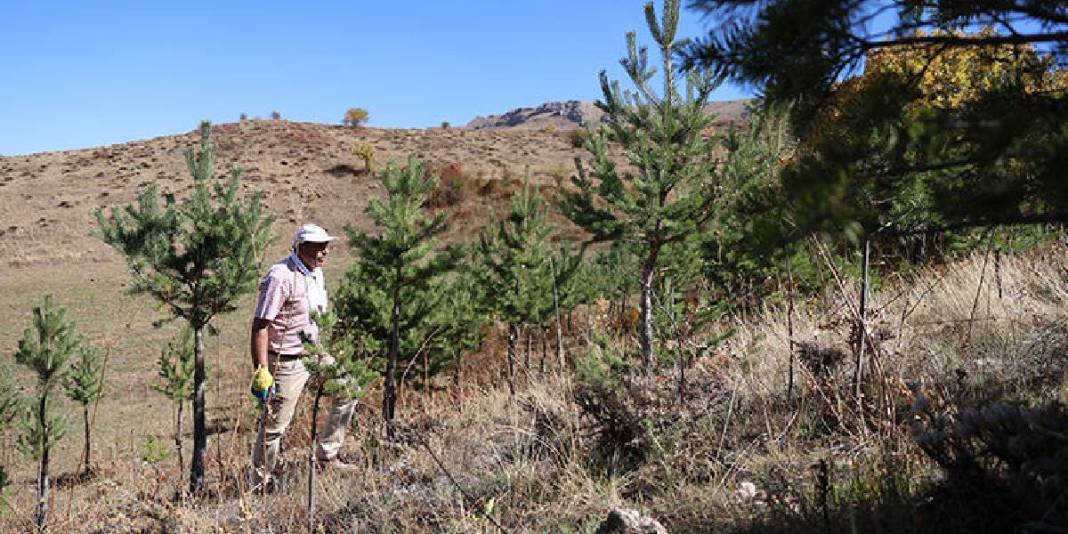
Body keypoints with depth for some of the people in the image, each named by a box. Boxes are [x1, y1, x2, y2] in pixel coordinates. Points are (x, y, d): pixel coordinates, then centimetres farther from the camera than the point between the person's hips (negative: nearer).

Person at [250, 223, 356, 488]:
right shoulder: (281, 277, -20)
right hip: (286, 362, -9)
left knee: (347, 392, 13)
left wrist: (324, 354, 25)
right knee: (274, 424, -1)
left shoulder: (316, 273, 8)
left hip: (313, 355, 9)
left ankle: (326, 455, 22)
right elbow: (260, 325, -23)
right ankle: (261, 484, 13)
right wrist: (261, 371, -27)